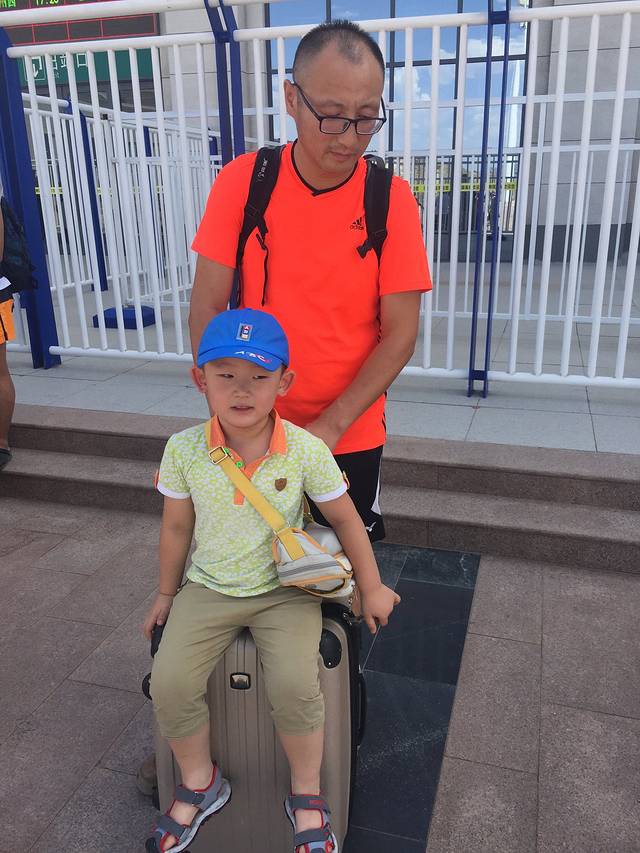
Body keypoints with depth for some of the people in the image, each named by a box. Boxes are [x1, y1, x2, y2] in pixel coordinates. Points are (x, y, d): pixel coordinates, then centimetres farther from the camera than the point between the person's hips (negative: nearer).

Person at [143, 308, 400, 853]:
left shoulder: (307, 450, -16)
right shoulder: (184, 449, -10)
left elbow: (346, 520, -2)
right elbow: (177, 527, 5)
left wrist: (372, 589, 6)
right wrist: (166, 594, 15)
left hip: (285, 590, -2)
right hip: (208, 588, 2)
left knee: (295, 686, -23)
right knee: (170, 683, -15)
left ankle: (307, 795, 9)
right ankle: (200, 785, 17)